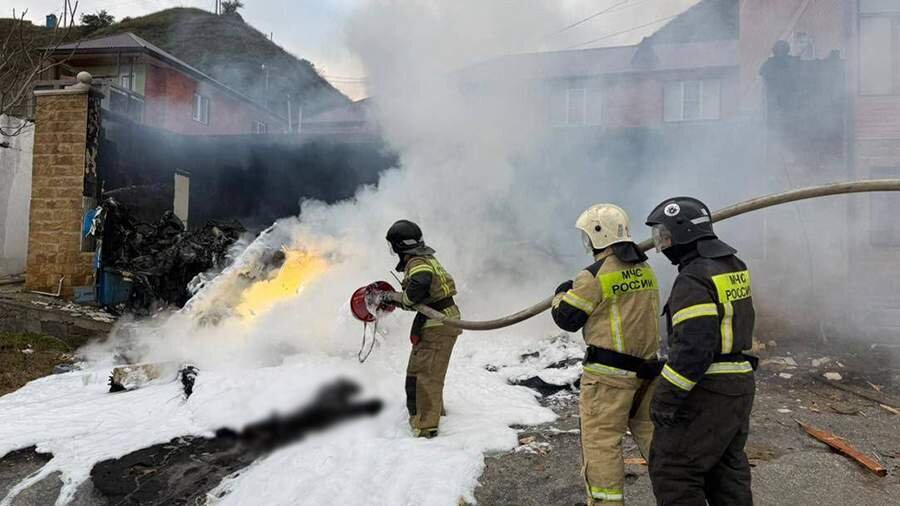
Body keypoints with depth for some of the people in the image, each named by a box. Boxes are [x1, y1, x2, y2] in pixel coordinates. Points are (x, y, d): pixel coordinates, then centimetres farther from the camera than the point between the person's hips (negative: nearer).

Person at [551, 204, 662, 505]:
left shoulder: (595, 276, -14)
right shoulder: (645, 271, 7)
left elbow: (567, 318, -7)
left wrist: (561, 294, 14)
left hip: (608, 373, -7)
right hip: (645, 367, 7)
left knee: (601, 441, 0)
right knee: (649, 430, 20)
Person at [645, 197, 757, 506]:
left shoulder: (693, 280, -21)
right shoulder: (733, 266, 8)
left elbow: (693, 348, -26)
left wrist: (665, 398, -20)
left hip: (707, 391, -9)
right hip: (739, 383, 9)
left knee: (672, 468, 1)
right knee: (726, 467, 19)